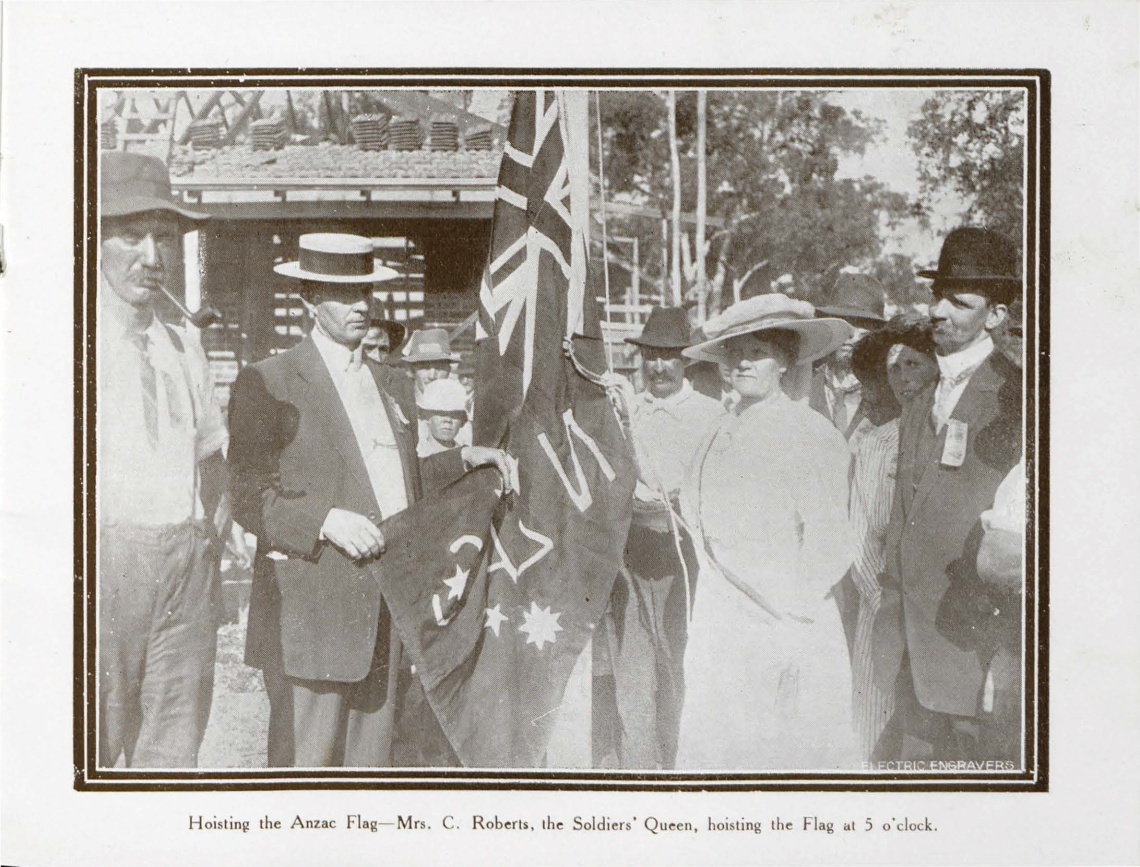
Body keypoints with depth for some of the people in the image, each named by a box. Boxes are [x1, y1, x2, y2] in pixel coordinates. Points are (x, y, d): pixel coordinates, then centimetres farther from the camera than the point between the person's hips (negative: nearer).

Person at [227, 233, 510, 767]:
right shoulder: (267, 382, -1)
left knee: (372, 759, 8)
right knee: (306, 761, -5)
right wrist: (325, 520, -19)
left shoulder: (385, 379, 21)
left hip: (387, 605, 6)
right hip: (310, 610, -6)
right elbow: (245, 494, -7)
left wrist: (464, 460, 13)